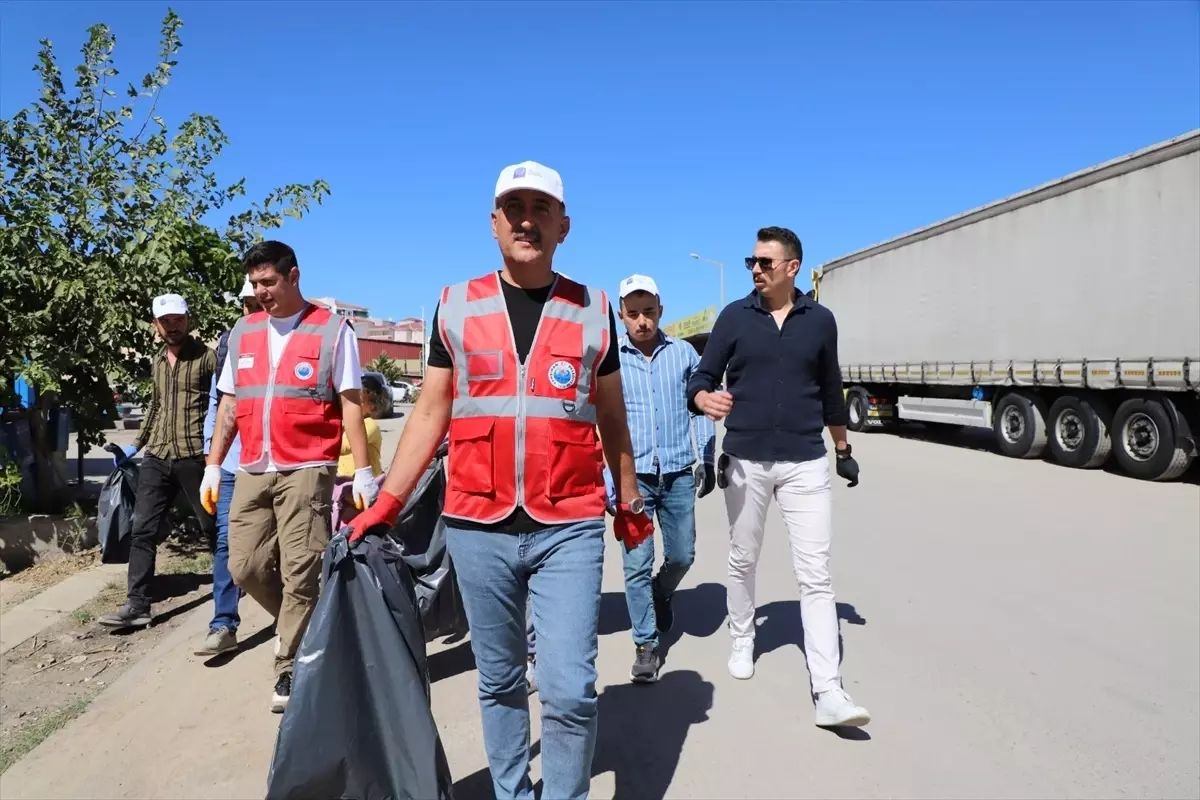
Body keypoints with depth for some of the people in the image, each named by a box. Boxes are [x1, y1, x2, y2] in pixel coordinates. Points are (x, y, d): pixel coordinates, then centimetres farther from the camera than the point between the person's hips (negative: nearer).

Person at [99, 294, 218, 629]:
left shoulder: (206, 357, -6)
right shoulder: (158, 361, 14)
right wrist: (136, 444, 25)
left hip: (194, 456, -6)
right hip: (156, 457, 6)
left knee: (213, 527, 7)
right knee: (142, 531, 1)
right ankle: (137, 604, 6)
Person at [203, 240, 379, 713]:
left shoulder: (332, 330, -1)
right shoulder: (242, 333, 14)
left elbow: (350, 404, -3)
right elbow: (229, 404, 17)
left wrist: (363, 471, -8)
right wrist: (213, 466, 13)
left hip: (306, 470, -5)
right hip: (252, 472, 5)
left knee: (299, 573, -4)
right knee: (245, 567, 5)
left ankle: (289, 668, 10)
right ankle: (300, 624, 30)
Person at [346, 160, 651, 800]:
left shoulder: (593, 309, 4)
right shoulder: (455, 306, 4)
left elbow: (611, 415, 13)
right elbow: (431, 413, 6)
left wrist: (629, 500, 17)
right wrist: (386, 504, 0)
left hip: (569, 529, -1)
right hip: (476, 528, 1)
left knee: (570, 691, -3)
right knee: (499, 681, 16)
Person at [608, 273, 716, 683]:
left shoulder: (683, 352, 1)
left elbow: (700, 406, 7)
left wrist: (707, 460, 6)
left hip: (679, 472, 2)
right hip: (633, 474, -2)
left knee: (682, 556, 13)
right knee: (637, 563, 0)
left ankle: (661, 593, 45)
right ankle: (646, 644, 16)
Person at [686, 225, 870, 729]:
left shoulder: (820, 321, 3)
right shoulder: (734, 317, 0)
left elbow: (831, 391, 14)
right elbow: (701, 378, -1)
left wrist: (843, 450, 19)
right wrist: (705, 399, -25)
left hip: (805, 463, 0)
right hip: (744, 462, 0)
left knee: (815, 575, -3)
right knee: (742, 562, 15)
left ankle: (828, 693, -1)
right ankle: (742, 642, 38)